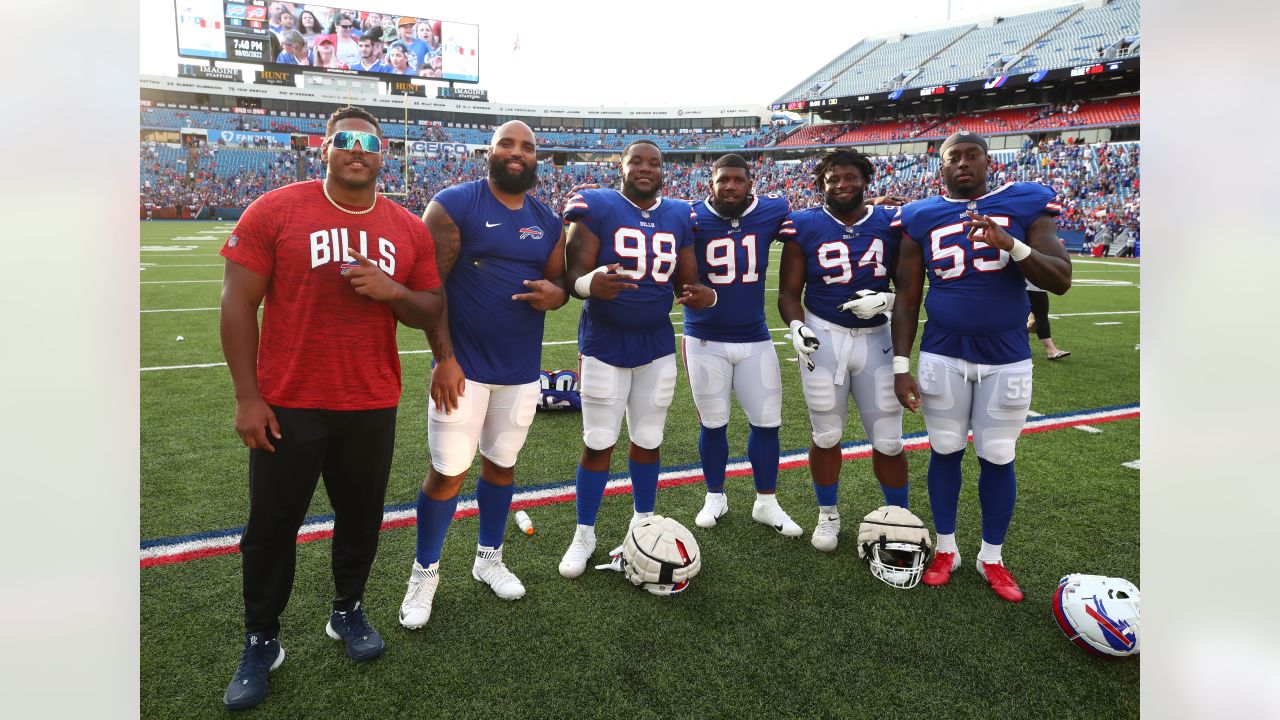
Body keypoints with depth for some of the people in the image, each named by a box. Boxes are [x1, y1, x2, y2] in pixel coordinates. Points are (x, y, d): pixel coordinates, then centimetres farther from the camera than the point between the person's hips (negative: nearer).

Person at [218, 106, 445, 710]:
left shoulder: (410, 230, 3)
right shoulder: (274, 211, -6)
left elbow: (432, 313, 9)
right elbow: (238, 304, -6)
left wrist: (394, 292, -14)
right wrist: (246, 397, -8)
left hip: (372, 406, 3)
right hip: (286, 405, -2)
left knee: (361, 517, 14)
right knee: (272, 525, 9)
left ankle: (347, 610, 38)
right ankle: (260, 641, 28)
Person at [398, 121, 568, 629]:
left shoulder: (549, 222, 9)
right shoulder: (454, 205, -7)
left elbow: (558, 280, 17)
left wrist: (556, 293, -9)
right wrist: (444, 358, -15)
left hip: (522, 371, 5)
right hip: (463, 368, -5)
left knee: (502, 465, 15)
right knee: (447, 472, 1)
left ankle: (489, 558, 35)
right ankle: (425, 572, 22)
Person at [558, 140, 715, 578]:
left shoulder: (679, 217, 6)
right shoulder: (597, 208, -8)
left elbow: (685, 284, 9)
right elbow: (573, 276, -13)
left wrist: (704, 296, -15)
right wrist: (591, 284, -37)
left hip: (657, 345, 4)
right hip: (604, 345, -3)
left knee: (648, 440, 12)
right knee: (598, 443, 3)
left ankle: (644, 523, 30)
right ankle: (584, 534, 19)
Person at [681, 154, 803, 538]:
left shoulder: (771, 212, -5)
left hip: (755, 338, 2)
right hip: (705, 340, -2)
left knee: (766, 421, 8)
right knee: (712, 423, 11)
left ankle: (766, 503, 25)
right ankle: (715, 497, 31)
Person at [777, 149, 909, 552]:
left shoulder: (891, 223, 1)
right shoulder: (805, 226, -2)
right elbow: (789, 291, 0)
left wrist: (887, 300, -14)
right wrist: (796, 327, -17)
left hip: (875, 338, 1)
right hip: (823, 336, -1)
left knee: (888, 439, 6)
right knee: (825, 435, 11)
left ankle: (898, 515, 27)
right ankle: (828, 515, 30)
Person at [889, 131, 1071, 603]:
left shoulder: (1025, 205, -1)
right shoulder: (921, 219, 1)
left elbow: (1061, 281, -8)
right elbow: (906, 299, 3)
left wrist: (1011, 244, -24)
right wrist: (901, 366, -3)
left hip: (1006, 358, 0)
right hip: (942, 356, 1)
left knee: (997, 458, 6)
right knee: (945, 451, 8)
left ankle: (992, 558, 24)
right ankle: (946, 549, 26)